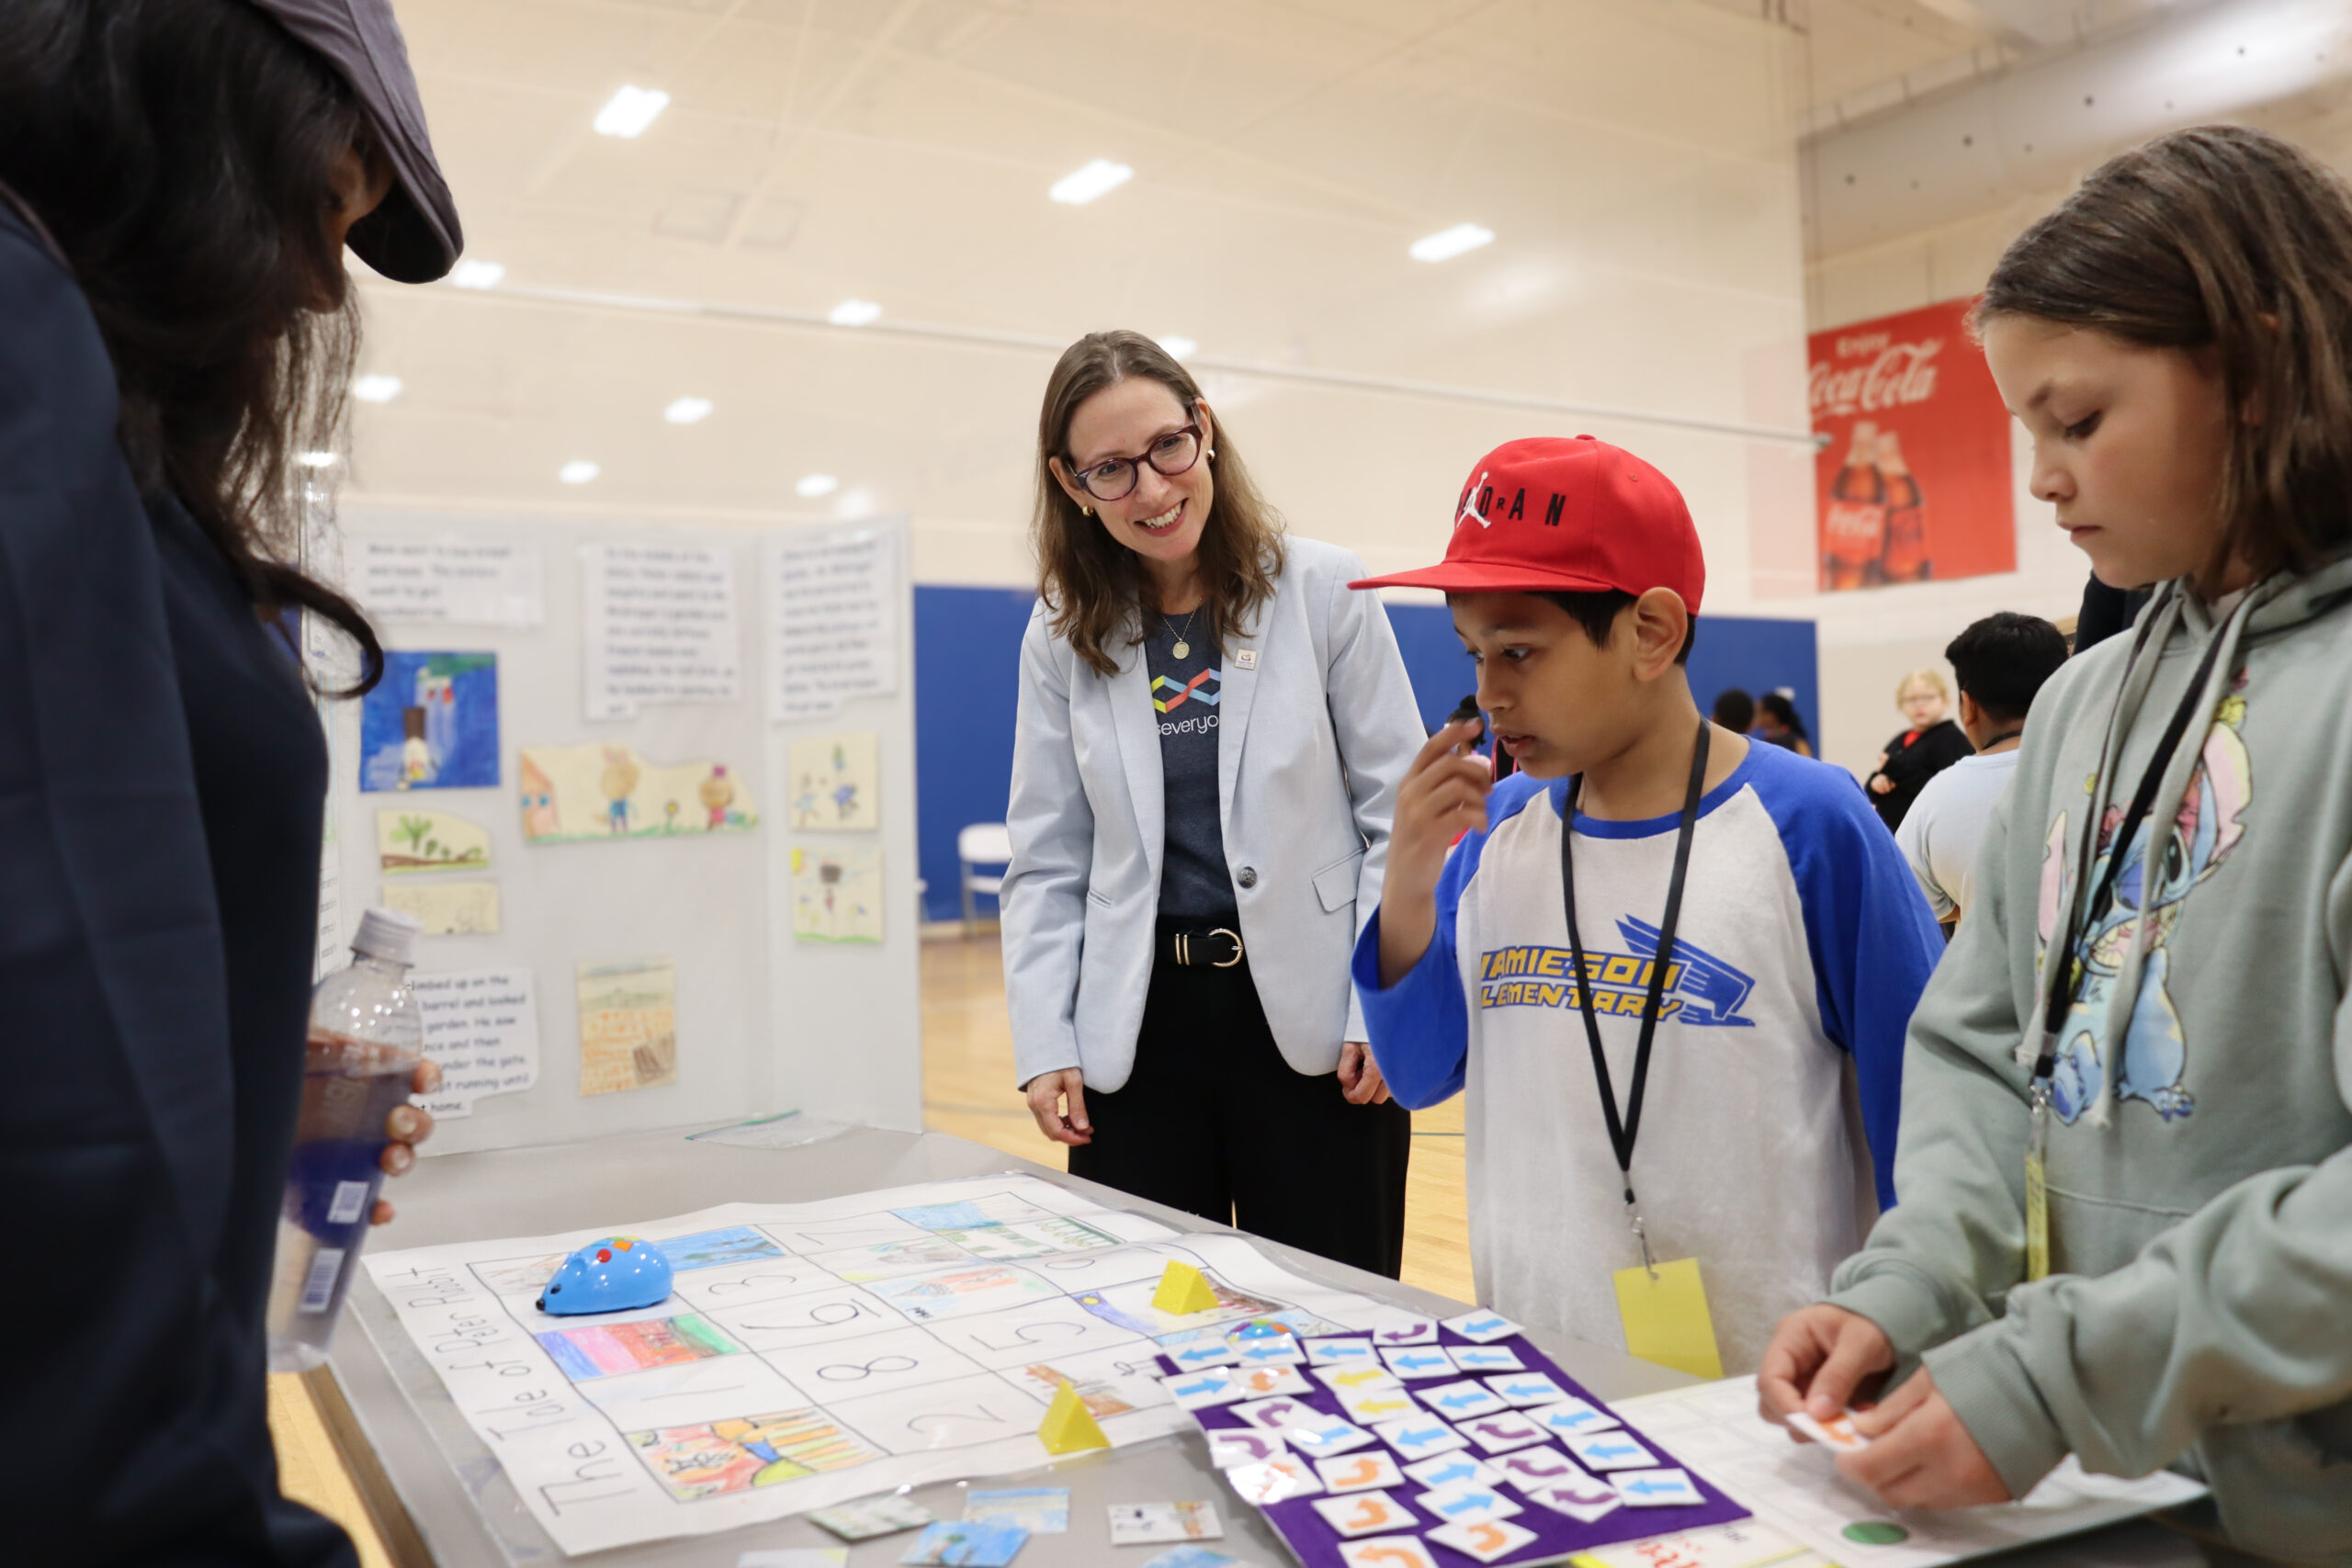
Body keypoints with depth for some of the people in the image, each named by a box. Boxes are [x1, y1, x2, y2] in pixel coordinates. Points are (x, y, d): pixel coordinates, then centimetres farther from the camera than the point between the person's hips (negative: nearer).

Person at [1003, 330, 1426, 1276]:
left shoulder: (1321, 592, -2)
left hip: (1312, 1021, -2)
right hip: (1138, 1023, 2)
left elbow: (1399, 812, -1)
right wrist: (1045, 1041, 0)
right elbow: (1048, 858, 7)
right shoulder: (1062, 636, 5)